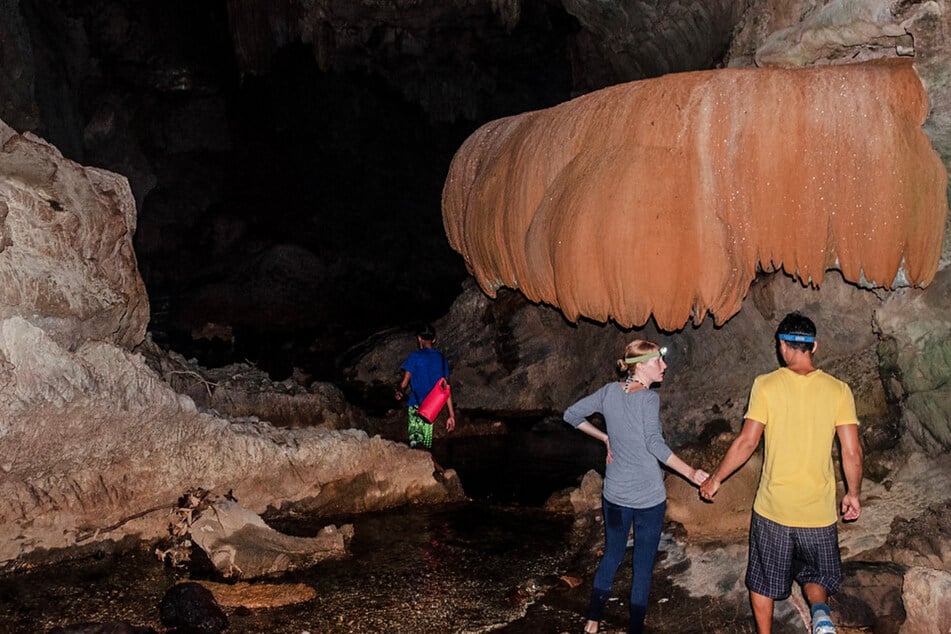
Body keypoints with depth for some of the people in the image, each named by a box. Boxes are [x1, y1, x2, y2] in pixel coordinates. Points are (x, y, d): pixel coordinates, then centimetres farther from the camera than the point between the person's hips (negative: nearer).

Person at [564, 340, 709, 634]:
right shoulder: (649, 398, -15)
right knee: (643, 565, 8)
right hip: (649, 496, -5)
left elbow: (572, 415, 7)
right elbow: (655, 444, -26)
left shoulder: (610, 391, 1)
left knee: (611, 556, 21)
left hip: (615, 494, 5)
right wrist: (690, 473, -23)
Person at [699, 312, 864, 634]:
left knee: (763, 579, 18)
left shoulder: (766, 385, -9)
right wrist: (853, 494, 13)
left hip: (773, 507, -1)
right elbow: (852, 452, -3)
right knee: (816, 574, 19)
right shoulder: (838, 390, -4)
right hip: (818, 510, 1)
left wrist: (716, 479, 3)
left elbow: (747, 441, -10)